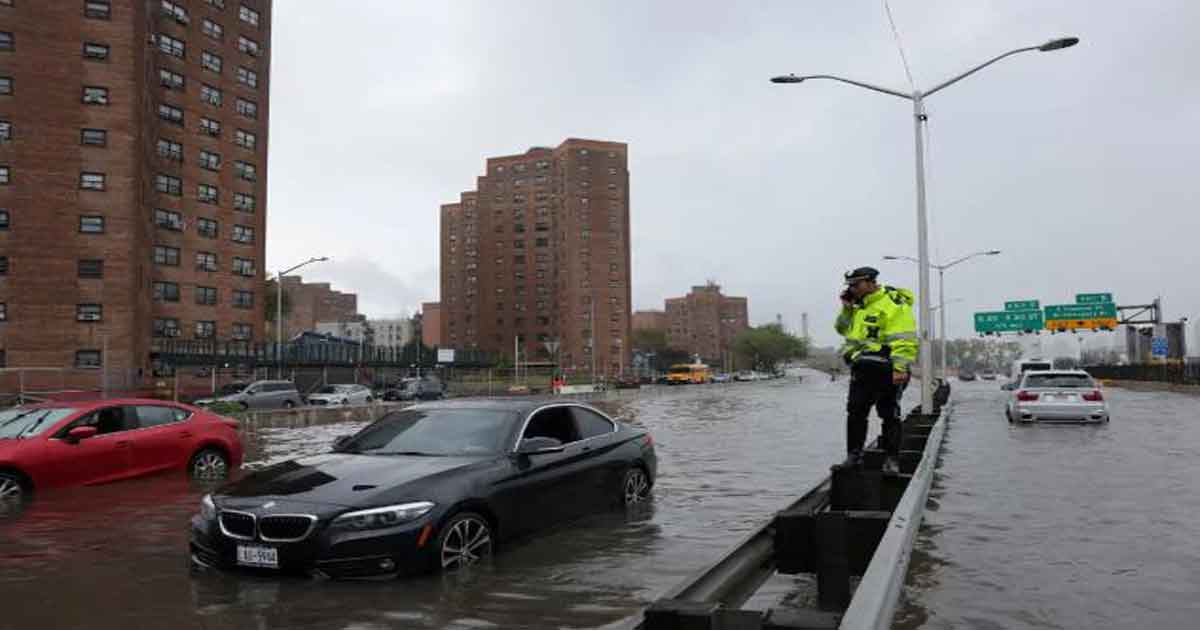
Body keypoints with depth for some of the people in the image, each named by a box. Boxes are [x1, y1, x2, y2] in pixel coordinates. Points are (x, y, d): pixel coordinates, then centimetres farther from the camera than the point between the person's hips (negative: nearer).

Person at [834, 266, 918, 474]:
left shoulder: (893, 304, -12)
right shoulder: (860, 306, 16)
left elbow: (904, 339, -19)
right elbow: (843, 329, 28)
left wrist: (900, 367, -26)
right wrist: (847, 309, 11)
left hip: (885, 370, -8)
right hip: (863, 369, 8)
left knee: (889, 415, 1)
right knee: (855, 413, 9)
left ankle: (892, 459, 9)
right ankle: (854, 455, 19)